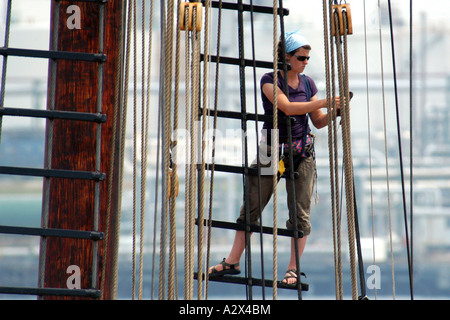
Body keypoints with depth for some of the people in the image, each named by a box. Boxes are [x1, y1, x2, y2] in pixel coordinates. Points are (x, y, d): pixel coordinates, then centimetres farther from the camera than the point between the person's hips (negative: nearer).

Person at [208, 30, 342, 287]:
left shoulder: (308, 83, 8)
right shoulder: (270, 80, -6)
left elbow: (318, 122, 12)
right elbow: (287, 107, -22)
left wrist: (334, 112, -8)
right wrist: (323, 103, -24)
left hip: (302, 152, 3)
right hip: (272, 150, -3)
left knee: (300, 213, 0)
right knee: (252, 206, 1)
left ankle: (294, 268, 8)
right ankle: (233, 262, 10)